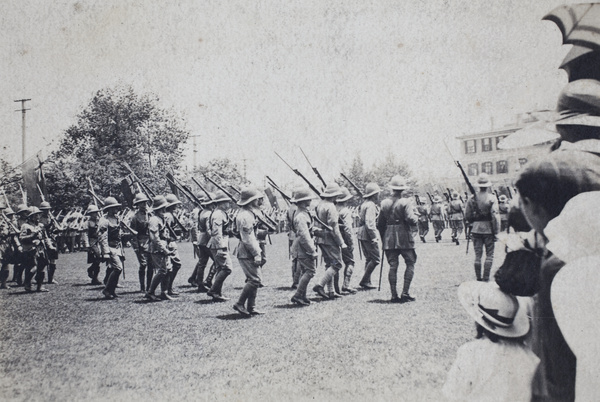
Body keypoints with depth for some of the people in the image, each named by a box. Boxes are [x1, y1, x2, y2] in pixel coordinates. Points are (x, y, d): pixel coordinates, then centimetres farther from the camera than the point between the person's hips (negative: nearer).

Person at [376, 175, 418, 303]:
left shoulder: (384, 203, 7)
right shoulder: (405, 202, -7)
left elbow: (380, 224, 9)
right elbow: (411, 219, -17)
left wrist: (383, 239, 19)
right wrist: (416, 218, 6)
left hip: (389, 239, 4)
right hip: (404, 238, -4)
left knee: (393, 266, 5)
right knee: (410, 264, 7)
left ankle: (394, 295, 3)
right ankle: (405, 293, 0)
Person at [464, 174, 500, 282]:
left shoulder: (472, 198, -1)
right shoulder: (492, 198, -9)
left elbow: (467, 216, 3)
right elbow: (495, 216, -13)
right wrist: (496, 232, -7)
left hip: (476, 229, 3)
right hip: (488, 229, -3)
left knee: (478, 255, 9)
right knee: (489, 255, 7)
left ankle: (478, 278, 13)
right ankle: (486, 278, 5)